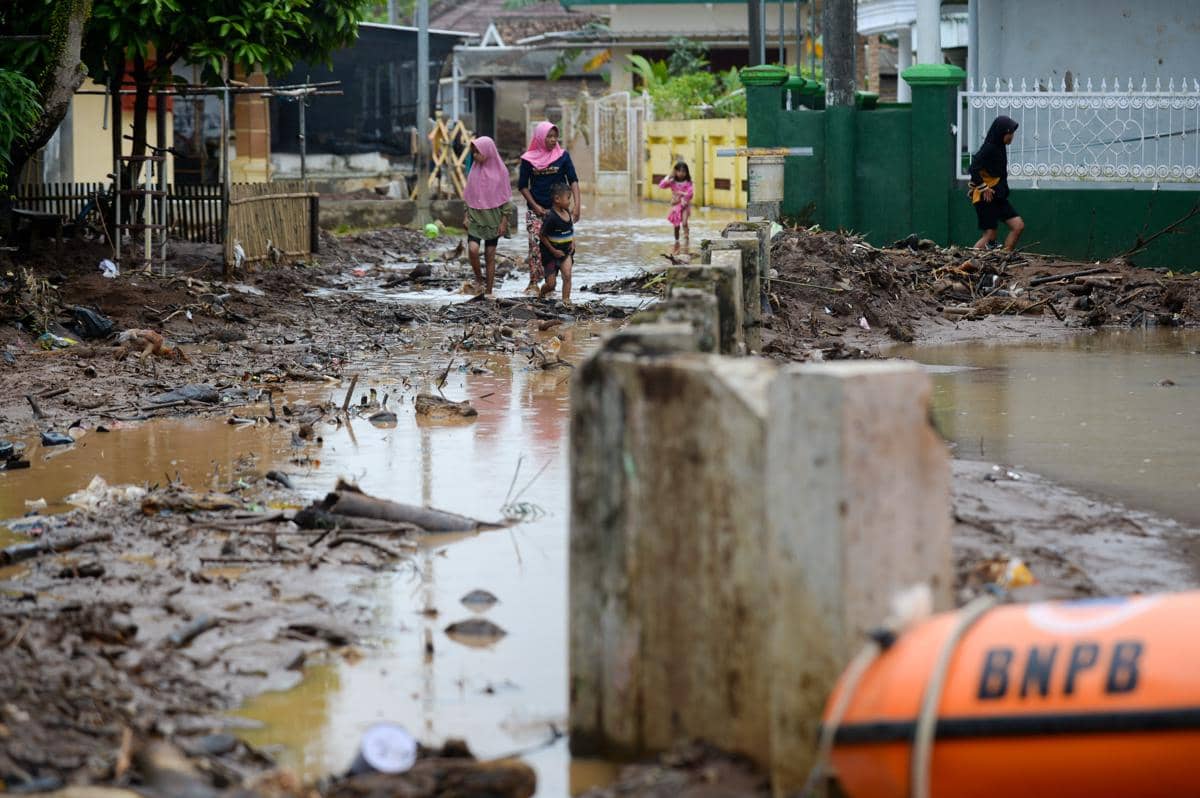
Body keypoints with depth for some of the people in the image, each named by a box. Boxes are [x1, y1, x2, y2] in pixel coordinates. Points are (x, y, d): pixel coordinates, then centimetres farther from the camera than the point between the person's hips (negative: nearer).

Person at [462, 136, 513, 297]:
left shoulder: (500, 170, -4)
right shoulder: (474, 170, 5)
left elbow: (506, 197, -2)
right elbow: (468, 195, 11)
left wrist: (504, 220, -6)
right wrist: (466, 215, 4)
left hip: (492, 217, -2)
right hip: (475, 217, 2)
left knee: (490, 255, 1)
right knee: (472, 249, -17)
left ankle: (488, 291, 9)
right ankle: (479, 279, 5)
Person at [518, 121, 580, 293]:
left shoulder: (562, 155, 0)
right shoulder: (529, 159, -1)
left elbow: (573, 180, -4)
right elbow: (522, 185, 4)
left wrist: (577, 206, -17)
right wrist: (535, 206, -6)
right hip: (535, 210, -1)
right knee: (535, 244, -8)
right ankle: (533, 282, -4)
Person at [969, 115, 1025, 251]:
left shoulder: (1000, 147, 11)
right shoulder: (989, 148, -16)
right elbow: (974, 169, -25)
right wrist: (984, 188, -19)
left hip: (998, 197, 9)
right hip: (986, 198, -9)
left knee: (1018, 226, 3)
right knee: (990, 235, -7)